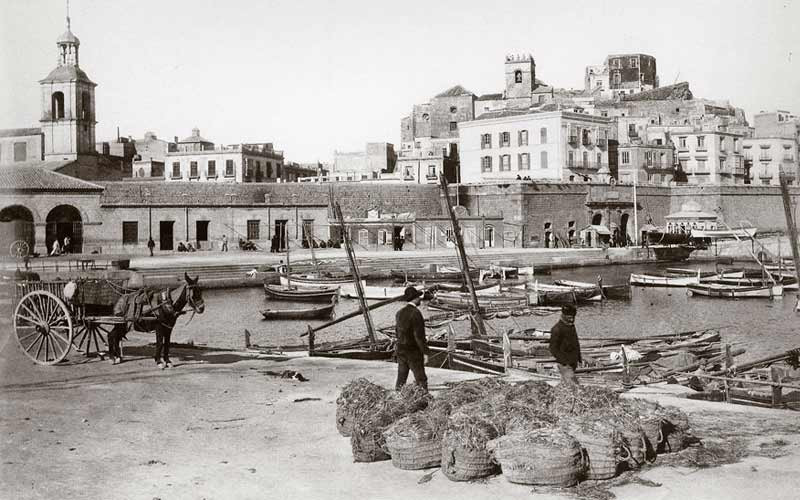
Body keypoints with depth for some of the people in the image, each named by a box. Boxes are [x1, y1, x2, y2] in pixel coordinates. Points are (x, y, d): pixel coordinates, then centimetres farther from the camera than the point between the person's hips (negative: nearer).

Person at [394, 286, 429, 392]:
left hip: (400, 350, 7)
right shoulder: (416, 313, -18)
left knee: (401, 379, 12)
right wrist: (425, 352, -15)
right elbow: (419, 335, -20)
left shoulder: (399, 313, 6)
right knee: (421, 380, -1)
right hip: (413, 351, -7)